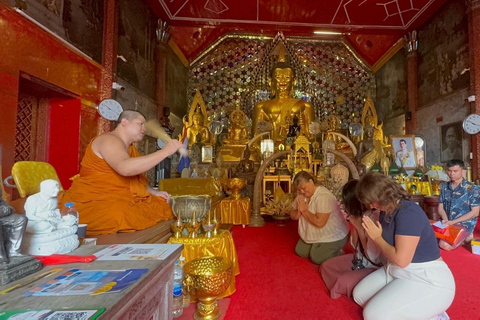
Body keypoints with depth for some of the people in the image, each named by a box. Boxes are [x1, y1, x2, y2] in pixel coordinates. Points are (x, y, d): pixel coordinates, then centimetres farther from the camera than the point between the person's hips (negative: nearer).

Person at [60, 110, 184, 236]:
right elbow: (125, 168, -35)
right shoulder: (109, 140, -14)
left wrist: (154, 192, 5)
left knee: (160, 208, -4)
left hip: (121, 199, 9)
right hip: (95, 201, -9)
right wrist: (165, 151, -31)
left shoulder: (130, 148, 15)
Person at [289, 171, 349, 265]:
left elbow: (319, 222, -36)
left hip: (333, 236, -8)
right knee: (300, 251, 6)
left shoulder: (323, 196, -30)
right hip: (313, 234, 8)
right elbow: (293, 215, -1)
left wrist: (304, 210, -25)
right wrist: (299, 212, -23)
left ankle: (338, 254, 11)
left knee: (316, 258, -12)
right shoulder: (301, 194, -5)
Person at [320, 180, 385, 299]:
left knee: (344, 281, -26)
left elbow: (372, 256, -27)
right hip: (360, 260, 8)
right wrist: (354, 225, -12)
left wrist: (359, 226, -24)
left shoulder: (375, 218, -29)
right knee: (326, 266, 5)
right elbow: (356, 246, 3)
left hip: (375, 267, -8)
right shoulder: (360, 215, -4)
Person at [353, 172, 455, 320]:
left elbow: (401, 259, -25)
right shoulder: (386, 210, 3)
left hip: (428, 280, -10)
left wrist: (377, 237, -15)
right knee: (359, 295, 11)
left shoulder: (408, 213, -26)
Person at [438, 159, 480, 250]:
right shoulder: (444, 187, 6)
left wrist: (453, 221, -15)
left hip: (464, 224, -5)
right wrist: (446, 220, -11)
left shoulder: (472, 188, -8)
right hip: (448, 224, 5)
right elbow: (441, 207, 10)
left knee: (445, 245, -26)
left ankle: (466, 237, 7)